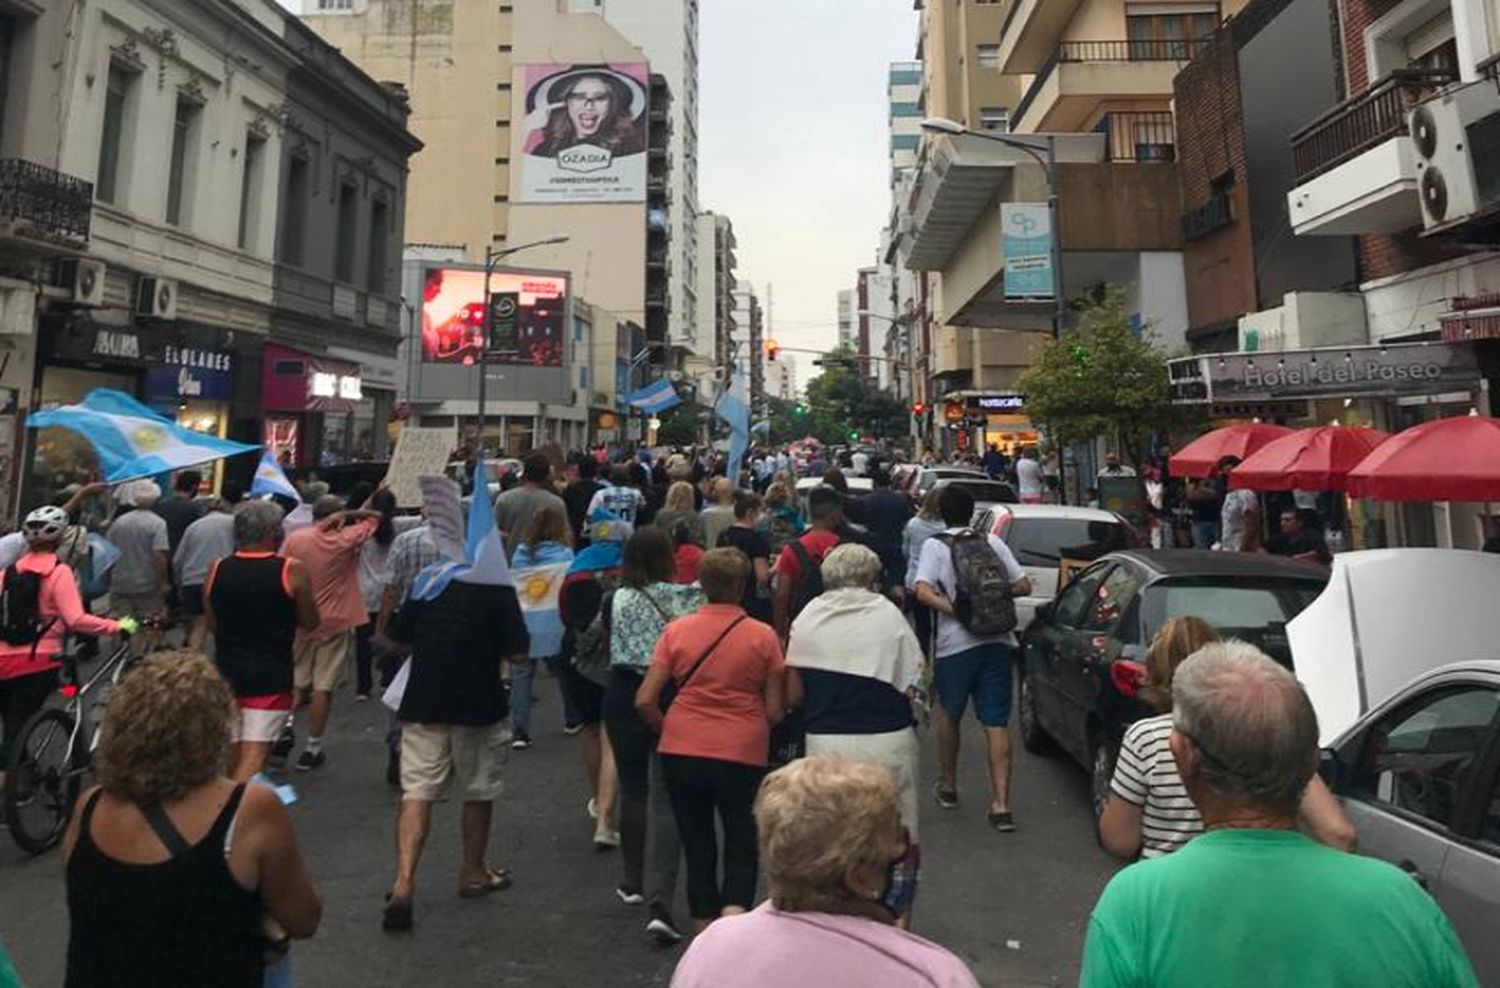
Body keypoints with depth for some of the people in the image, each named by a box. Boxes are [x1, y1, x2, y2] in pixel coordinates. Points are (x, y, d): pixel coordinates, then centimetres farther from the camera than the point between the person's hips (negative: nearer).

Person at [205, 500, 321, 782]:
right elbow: (310, 622, -3)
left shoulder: (217, 569, 0)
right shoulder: (291, 571, -12)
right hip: (270, 676, -5)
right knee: (254, 756, -4)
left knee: (234, 755, 19)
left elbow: (210, 624, 10)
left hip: (226, 674, 5)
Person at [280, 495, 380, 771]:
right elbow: (375, 517, 4)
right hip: (335, 623, -2)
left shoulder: (294, 539, -4)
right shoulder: (347, 540, -9)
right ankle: (312, 749, 9)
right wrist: (345, 516, -6)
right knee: (323, 688, 3)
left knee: (295, 683, 16)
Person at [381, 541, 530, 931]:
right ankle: (473, 873, 30)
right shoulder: (497, 587, -12)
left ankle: (403, 881, -9)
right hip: (479, 706, -2)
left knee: (417, 792, 5)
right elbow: (516, 653, -13)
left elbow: (396, 637, 7)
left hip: (423, 704, 3)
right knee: (478, 792, 15)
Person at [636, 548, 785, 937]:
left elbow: (645, 701, -3)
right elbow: (775, 710, -3)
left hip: (681, 749, 2)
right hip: (743, 754, -2)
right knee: (742, 847, 14)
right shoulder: (763, 635, -5)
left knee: (698, 847, 18)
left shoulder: (677, 630, -2)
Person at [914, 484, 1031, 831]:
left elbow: (923, 592, -16)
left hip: (955, 643, -2)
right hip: (997, 641, 2)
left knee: (948, 715, 19)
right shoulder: (992, 541, 7)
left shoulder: (935, 545, -1)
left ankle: (948, 786, 33)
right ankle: (1002, 805, -1)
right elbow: (1024, 586, 8)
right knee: (997, 724, 4)